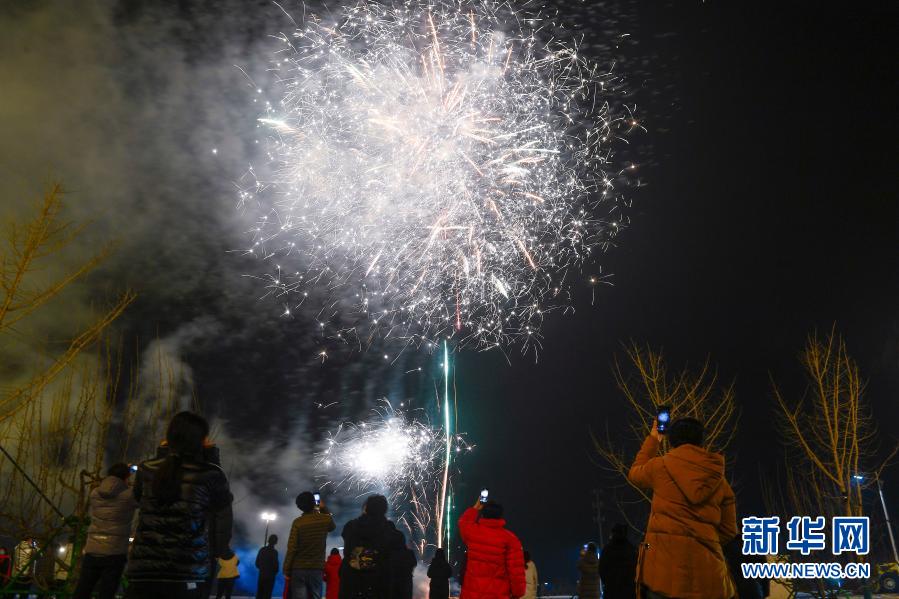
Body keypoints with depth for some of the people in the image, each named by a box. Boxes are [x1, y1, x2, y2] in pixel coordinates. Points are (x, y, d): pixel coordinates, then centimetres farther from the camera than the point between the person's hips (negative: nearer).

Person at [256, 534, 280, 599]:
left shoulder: (262, 550, 3)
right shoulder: (274, 552, -13)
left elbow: (257, 563, 7)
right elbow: (275, 564, -15)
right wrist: (275, 572, 5)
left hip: (261, 575, 5)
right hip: (270, 576, -5)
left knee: (259, 594, 10)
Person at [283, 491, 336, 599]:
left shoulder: (297, 522, -5)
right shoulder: (325, 519, 1)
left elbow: (291, 548, -9)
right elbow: (333, 526, 27)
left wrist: (286, 570, -2)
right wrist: (324, 509, 32)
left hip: (299, 569, -1)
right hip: (317, 569, 2)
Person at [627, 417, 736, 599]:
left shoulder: (661, 466, 2)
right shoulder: (719, 479, 10)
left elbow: (635, 473, 26)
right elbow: (728, 531, 14)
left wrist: (652, 440, 35)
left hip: (665, 561, -3)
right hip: (707, 568, 3)